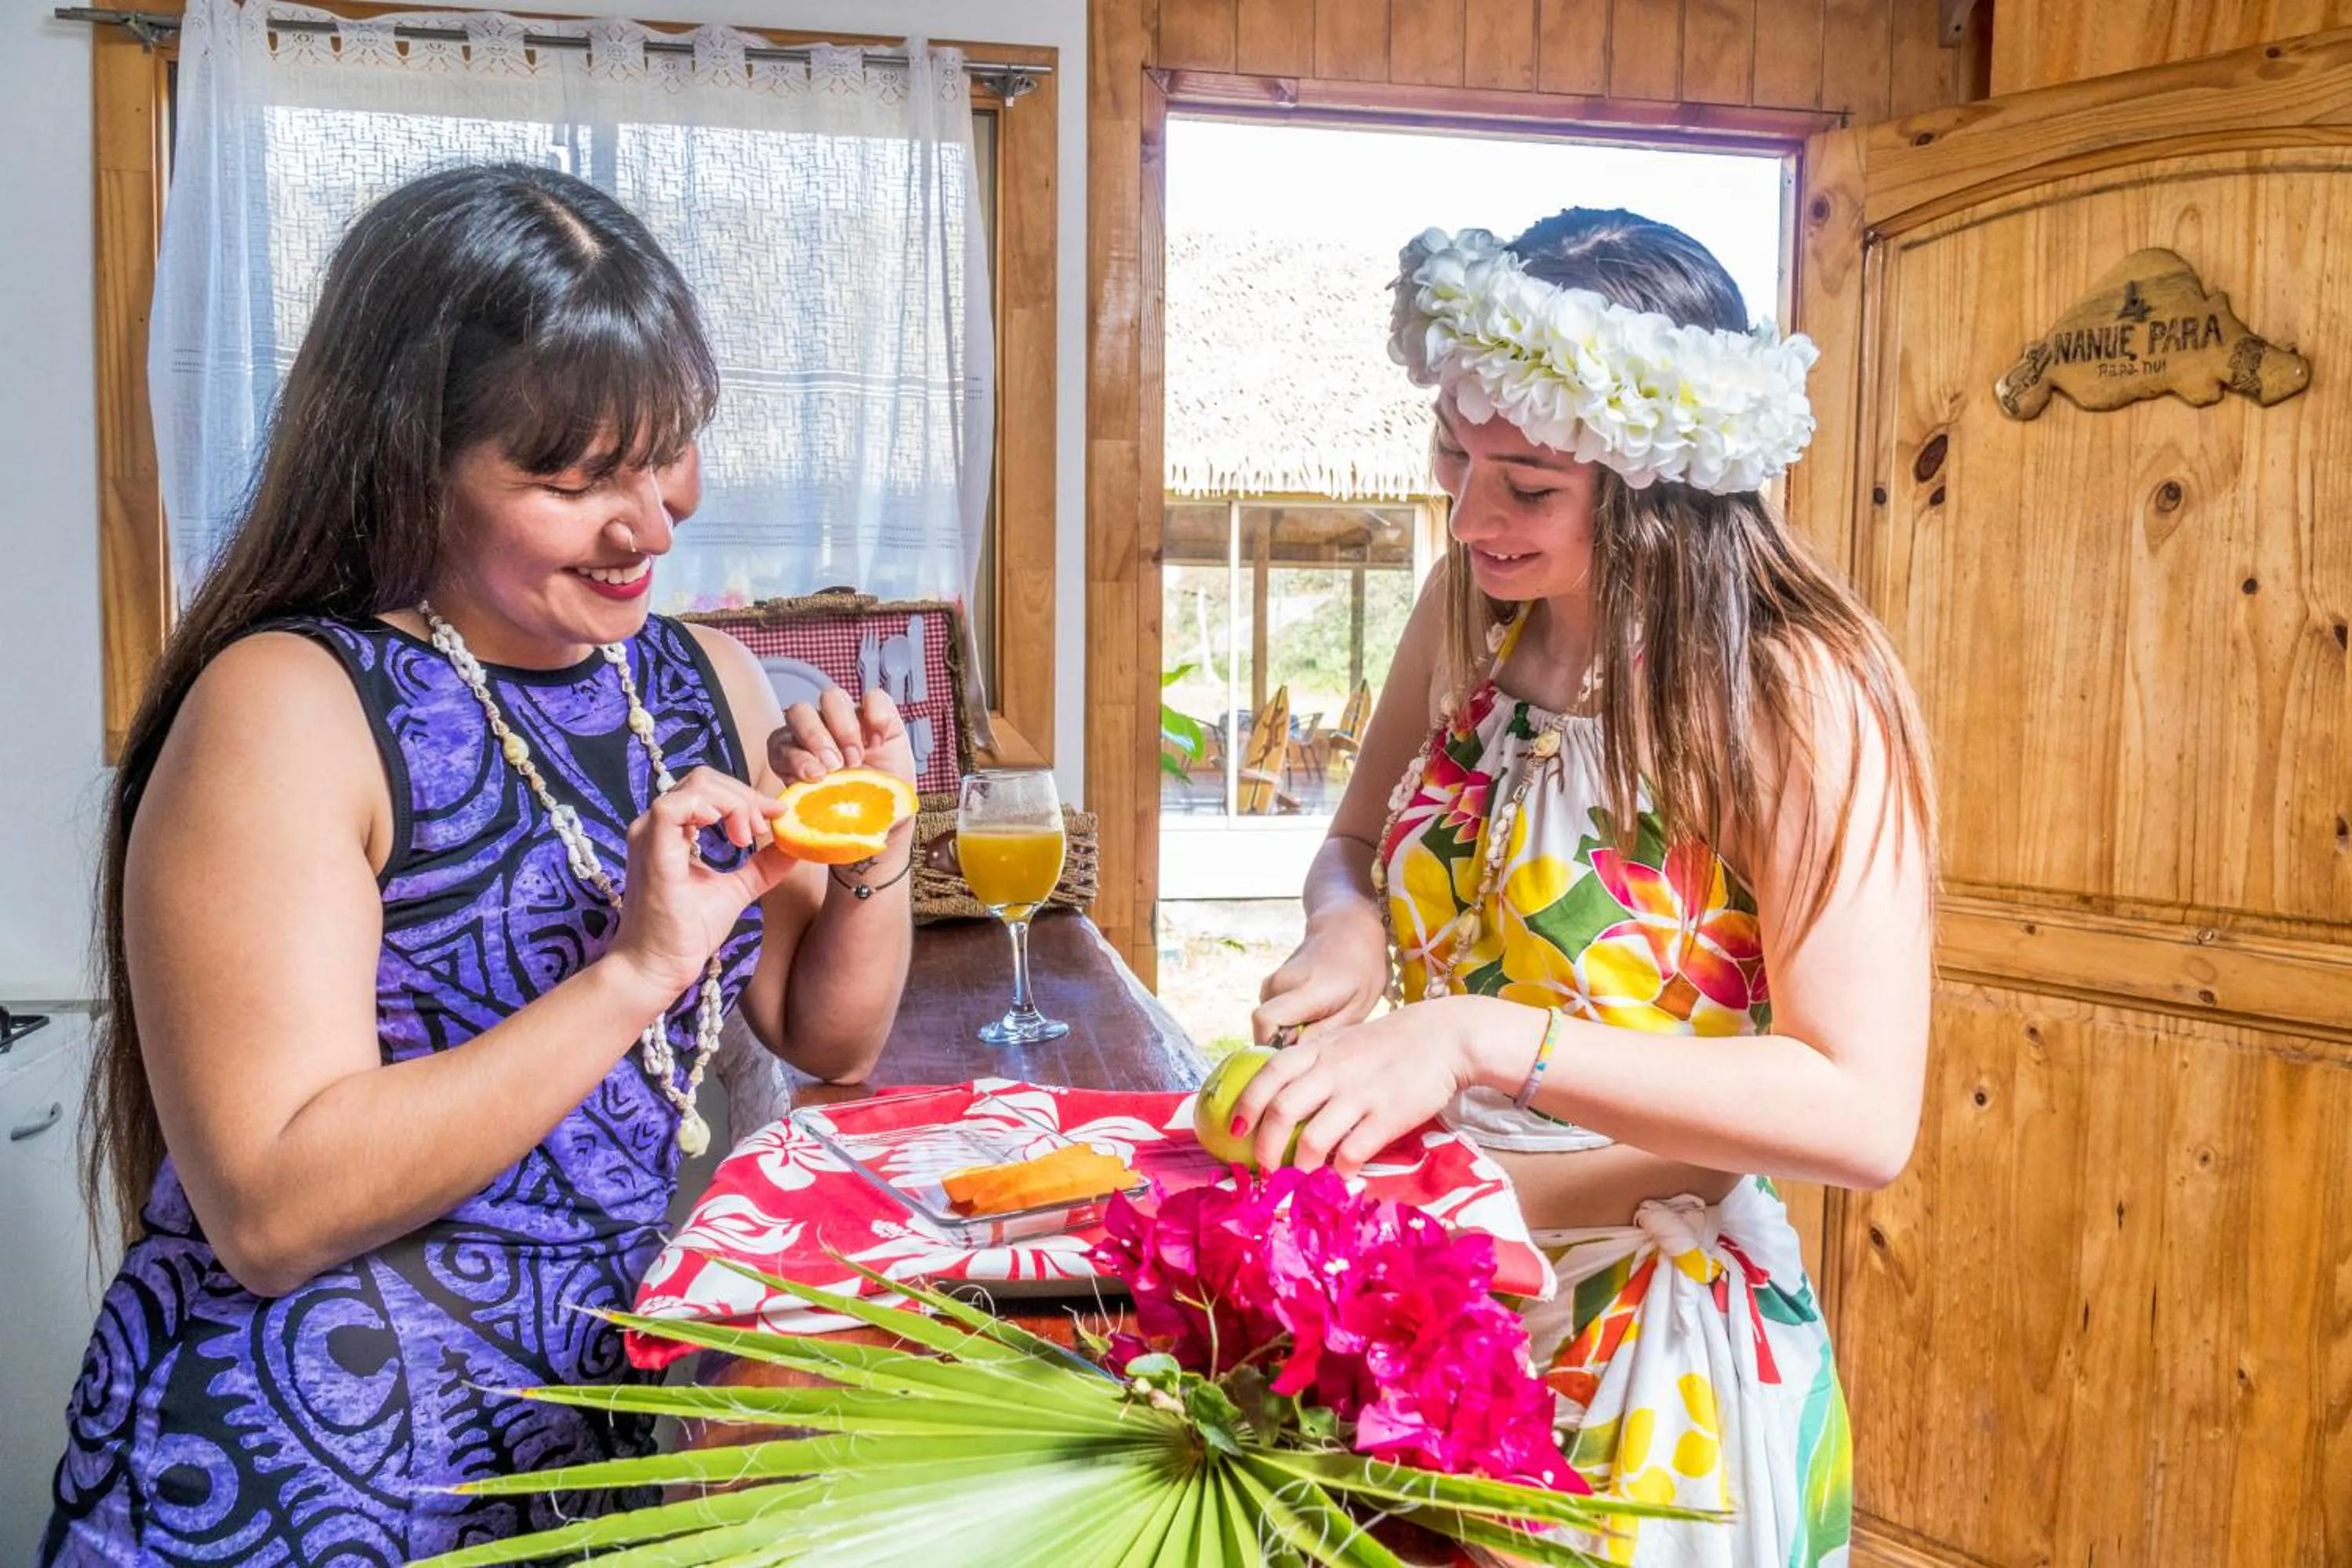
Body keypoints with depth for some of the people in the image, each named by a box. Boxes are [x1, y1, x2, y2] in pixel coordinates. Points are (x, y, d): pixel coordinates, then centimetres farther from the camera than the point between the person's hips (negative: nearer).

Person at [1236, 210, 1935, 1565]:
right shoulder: (1470, 614, -4)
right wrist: (1347, 932, -13)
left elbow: (1864, 1116, -26)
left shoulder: (1801, 692, -21)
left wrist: (1480, 1038, -34)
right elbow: (1358, 842, 10)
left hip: (1653, 1350, -5)